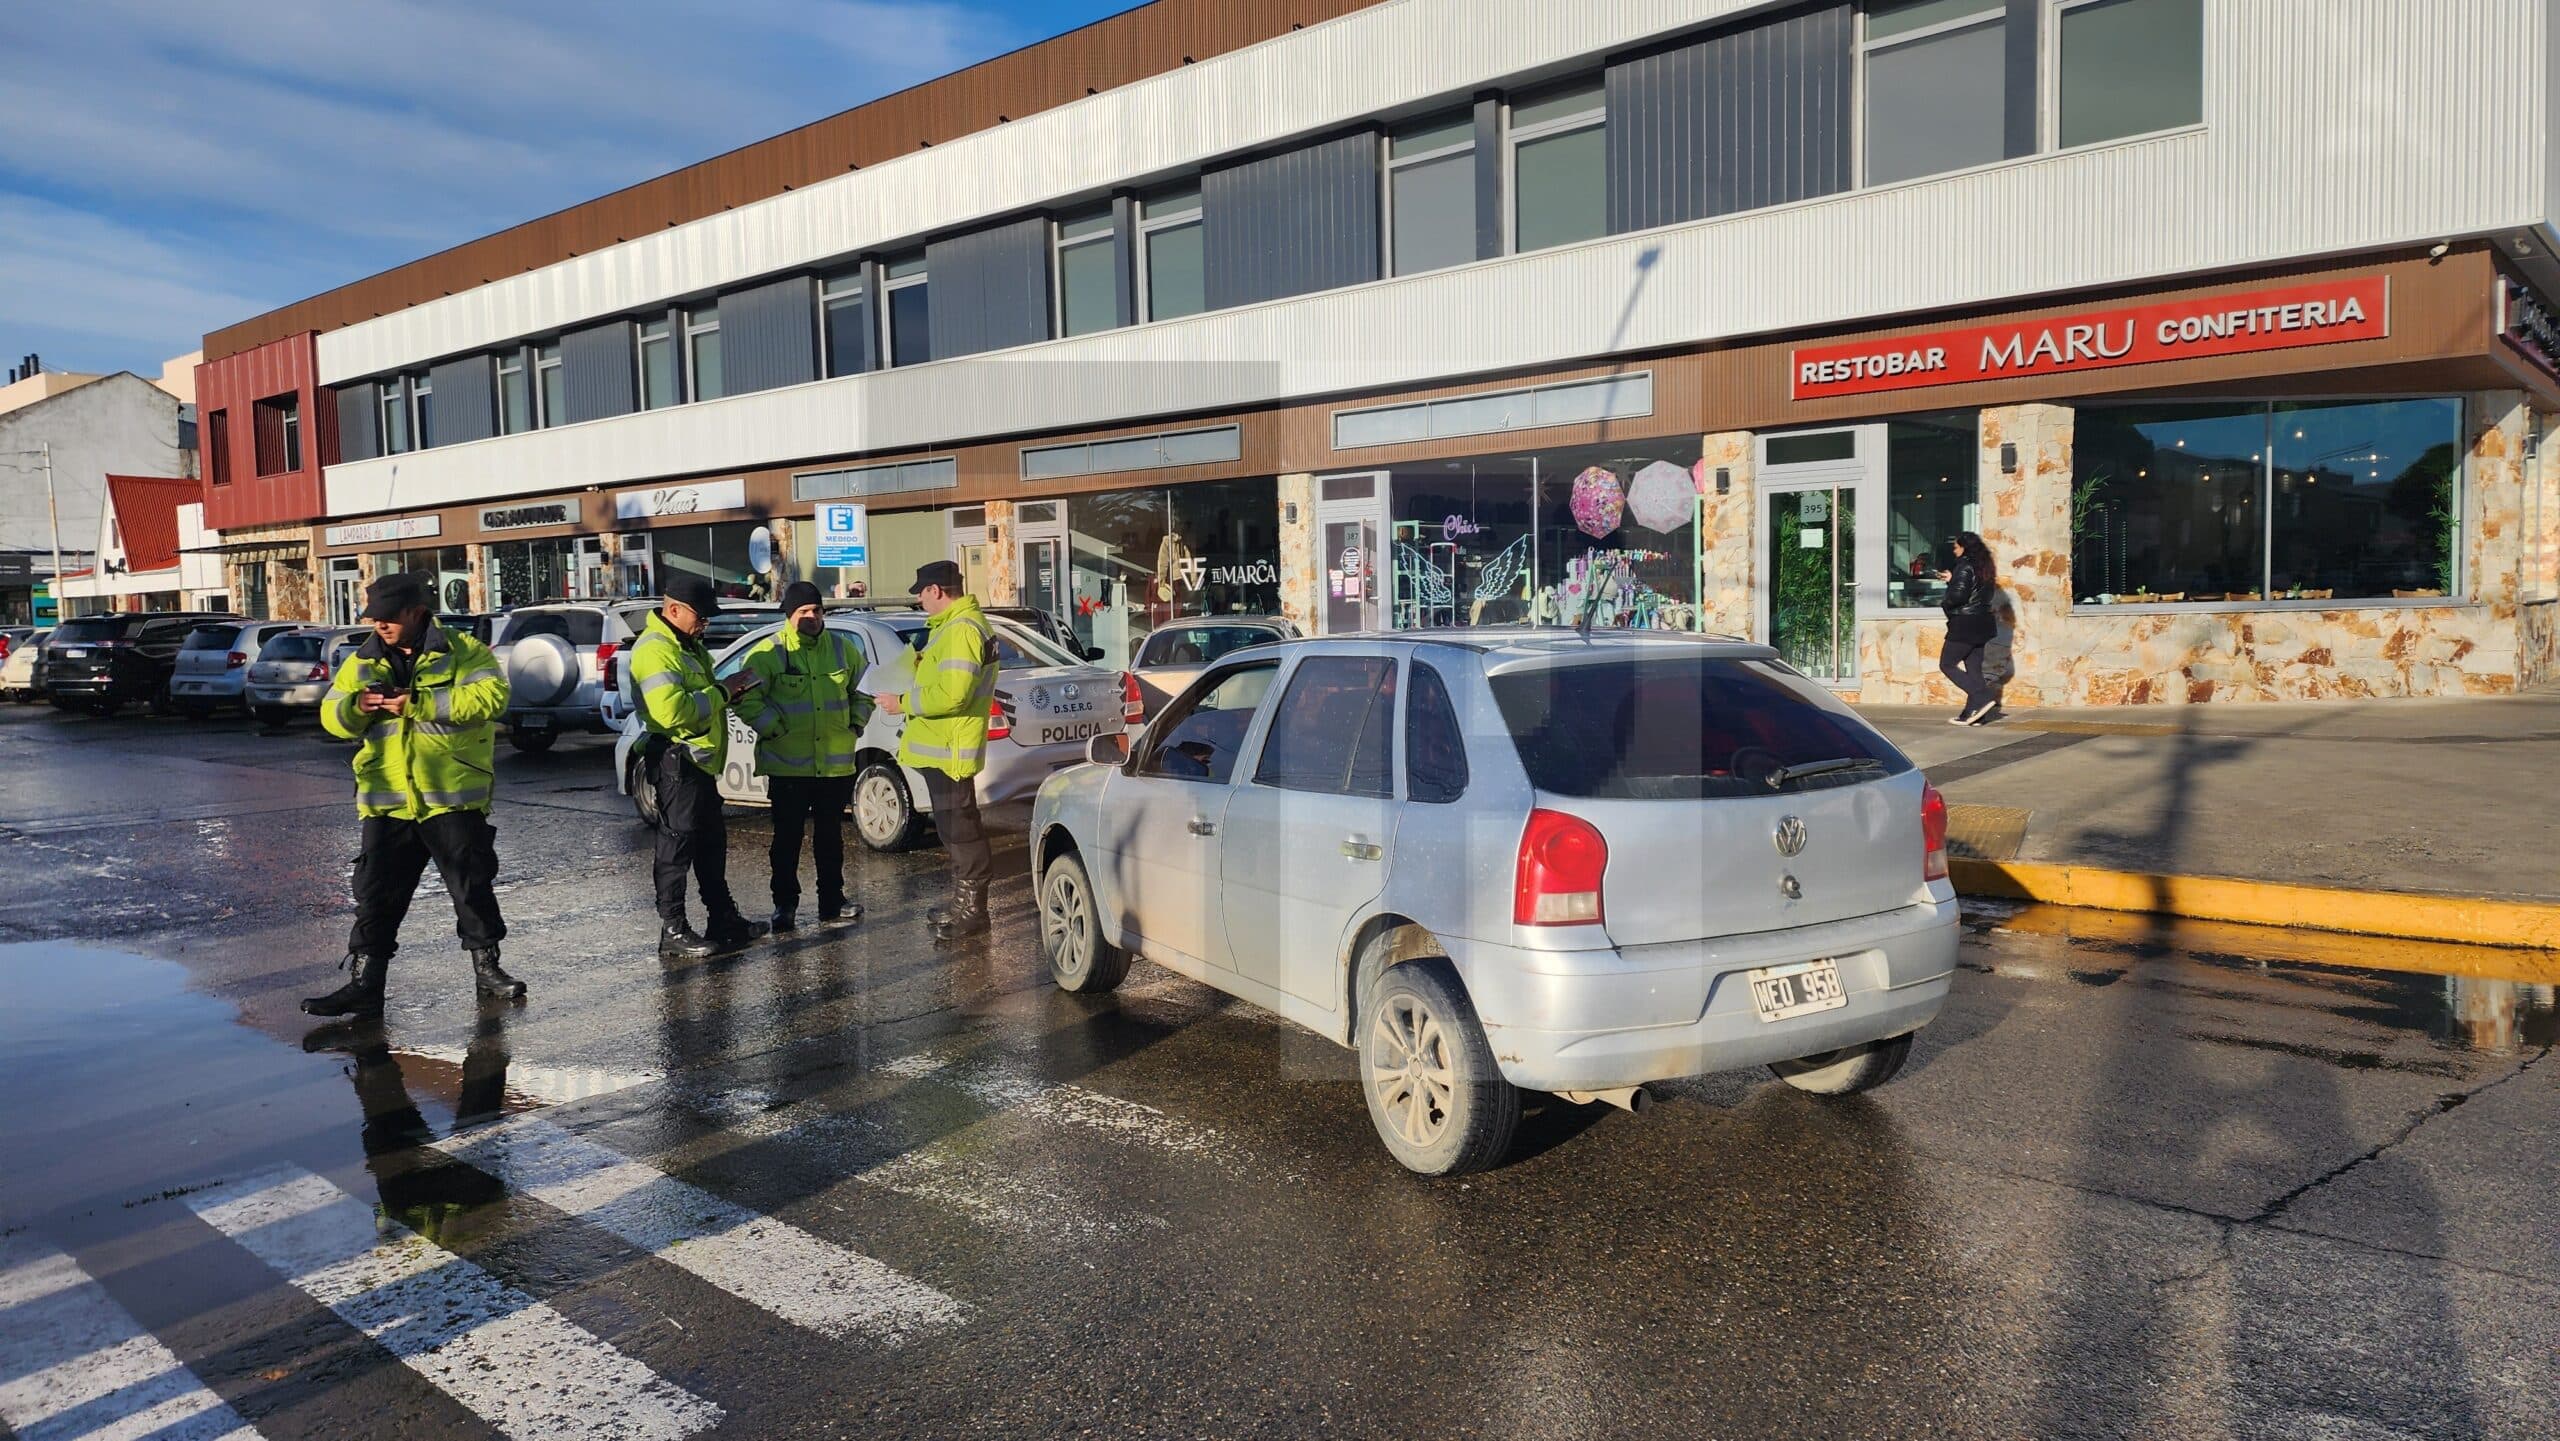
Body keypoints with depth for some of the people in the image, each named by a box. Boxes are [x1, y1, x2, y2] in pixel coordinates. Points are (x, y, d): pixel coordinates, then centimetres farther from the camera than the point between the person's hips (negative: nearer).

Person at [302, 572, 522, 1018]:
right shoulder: (363, 662, 11)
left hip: (453, 797, -4)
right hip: (386, 802, 4)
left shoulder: (462, 651, -4)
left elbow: (491, 695, -20)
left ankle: (487, 968, 19)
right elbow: (332, 716, 12)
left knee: (472, 887, 4)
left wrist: (417, 703, -24)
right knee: (376, 895, 5)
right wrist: (356, 707, -13)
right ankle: (364, 983, 11)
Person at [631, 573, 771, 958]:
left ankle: (723, 919, 26)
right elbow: (671, 709, -29)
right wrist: (721, 692, -19)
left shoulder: (687, 645, 16)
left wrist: (729, 688, 6)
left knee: (712, 843, 16)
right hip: (676, 760, -11)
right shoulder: (655, 650, -18)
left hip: (699, 761, 11)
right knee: (677, 846, -4)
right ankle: (673, 931, 2)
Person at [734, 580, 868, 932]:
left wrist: (856, 725, 6)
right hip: (788, 766, -4)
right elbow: (747, 700, -8)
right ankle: (785, 905, 14)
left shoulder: (842, 648, 5)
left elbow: (863, 690, 17)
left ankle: (832, 901, 25)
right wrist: (775, 729, -13)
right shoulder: (769, 653, -7)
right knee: (787, 838, 3)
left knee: (830, 836, 14)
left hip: (836, 764, 4)